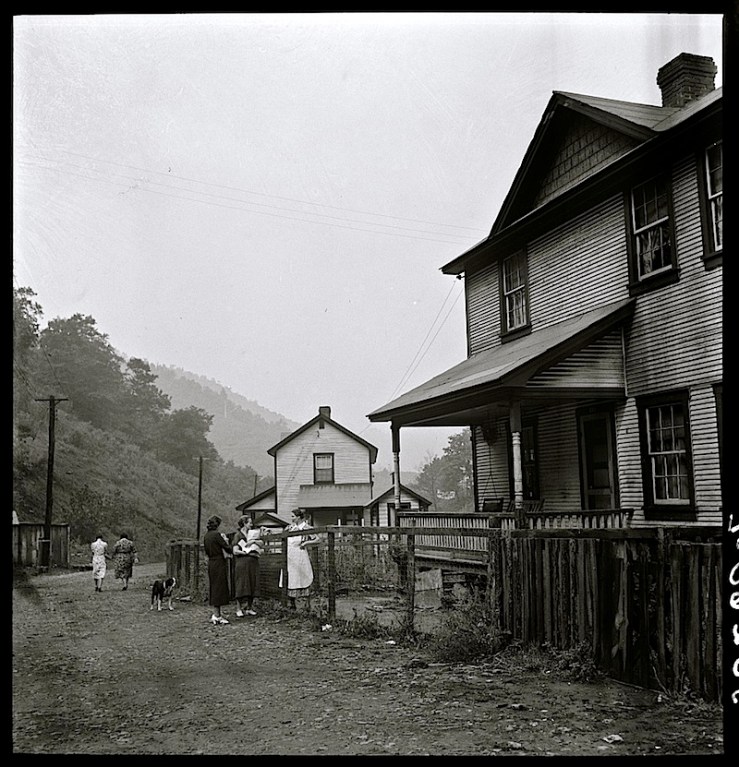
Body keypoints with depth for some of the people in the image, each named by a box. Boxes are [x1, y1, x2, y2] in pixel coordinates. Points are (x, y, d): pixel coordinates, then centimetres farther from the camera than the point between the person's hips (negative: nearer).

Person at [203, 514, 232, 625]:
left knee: (213, 587, 13)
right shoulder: (217, 534, -15)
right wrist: (225, 540, 6)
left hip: (211, 563, 8)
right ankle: (216, 615, -3)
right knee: (220, 587, -3)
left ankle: (216, 613, 20)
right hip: (220, 563, -8)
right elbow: (227, 548, -14)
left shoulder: (206, 536, 9)